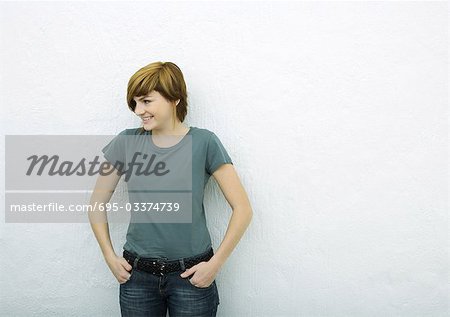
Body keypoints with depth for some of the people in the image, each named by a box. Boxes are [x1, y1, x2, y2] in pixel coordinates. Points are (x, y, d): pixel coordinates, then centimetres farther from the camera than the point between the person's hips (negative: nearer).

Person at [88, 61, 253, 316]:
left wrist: (215, 263, -11)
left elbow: (243, 209, -9)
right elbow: (97, 203, 8)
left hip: (191, 276, -2)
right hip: (137, 276, 3)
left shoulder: (203, 142, -9)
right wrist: (110, 256, 2)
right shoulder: (126, 143, -2)